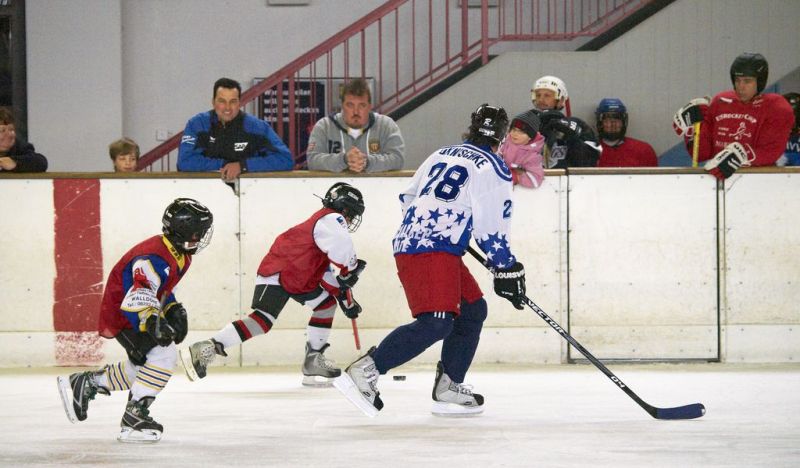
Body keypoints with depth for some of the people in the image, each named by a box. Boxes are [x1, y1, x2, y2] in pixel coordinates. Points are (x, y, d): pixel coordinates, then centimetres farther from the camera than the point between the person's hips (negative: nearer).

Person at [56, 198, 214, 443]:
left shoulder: (179, 255, 3)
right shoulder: (155, 259, -31)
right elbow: (135, 301, -40)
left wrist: (174, 311, 5)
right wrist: (153, 323, -55)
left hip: (140, 312, 11)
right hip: (120, 315, -11)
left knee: (144, 367, 17)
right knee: (163, 354, -22)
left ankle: (85, 383, 30)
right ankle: (134, 416, -18)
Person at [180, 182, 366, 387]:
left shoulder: (330, 223, 22)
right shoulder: (330, 219, -9)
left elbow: (323, 272, 23)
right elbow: (342, 247, -30)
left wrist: (345, 297, 18)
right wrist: (351, 268, -11)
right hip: (276, 273, -11)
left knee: (327, 303, 16)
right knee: (264, 320, -21)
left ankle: (313, 362, 19)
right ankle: (204, 350, -25)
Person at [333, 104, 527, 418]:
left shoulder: (442, 155, 22)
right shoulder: (494, 169, -1)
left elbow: (408, 198, 31)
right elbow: (491, 228, -6)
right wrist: (508, 271, 1)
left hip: (408, 244, 9)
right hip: (434, 252, -9)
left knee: (473, 309, 18)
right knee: (436, 323, -20)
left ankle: (448, 388, 15)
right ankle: (365, 371, -30)